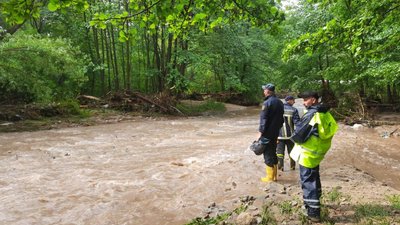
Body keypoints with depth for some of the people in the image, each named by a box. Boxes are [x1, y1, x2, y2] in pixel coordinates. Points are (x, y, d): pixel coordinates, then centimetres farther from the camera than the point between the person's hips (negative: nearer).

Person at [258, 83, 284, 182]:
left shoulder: (267, 102, -16)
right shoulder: (280, 102, 10)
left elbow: (263, 119, -18)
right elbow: (281, 118, 15)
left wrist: (261, 131, -14)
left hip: (267, 133, -8)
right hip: (275, 133, 8)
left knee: (268, 154, 0)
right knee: (273, 153, 16)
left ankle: (270, 177, 6)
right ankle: (274, 175, 22)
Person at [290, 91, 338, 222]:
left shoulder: (311, 115, -23)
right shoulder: (325, 114, 4)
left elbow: (298, 135, -23)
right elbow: (325, 132, 13)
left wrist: (293, 138, 0)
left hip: (307, 154, -9)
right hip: (317, 152, 9)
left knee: (308, 182, 0)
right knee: (314, 179, 24)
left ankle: (313, 212, 5)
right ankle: (313, 202, 41)